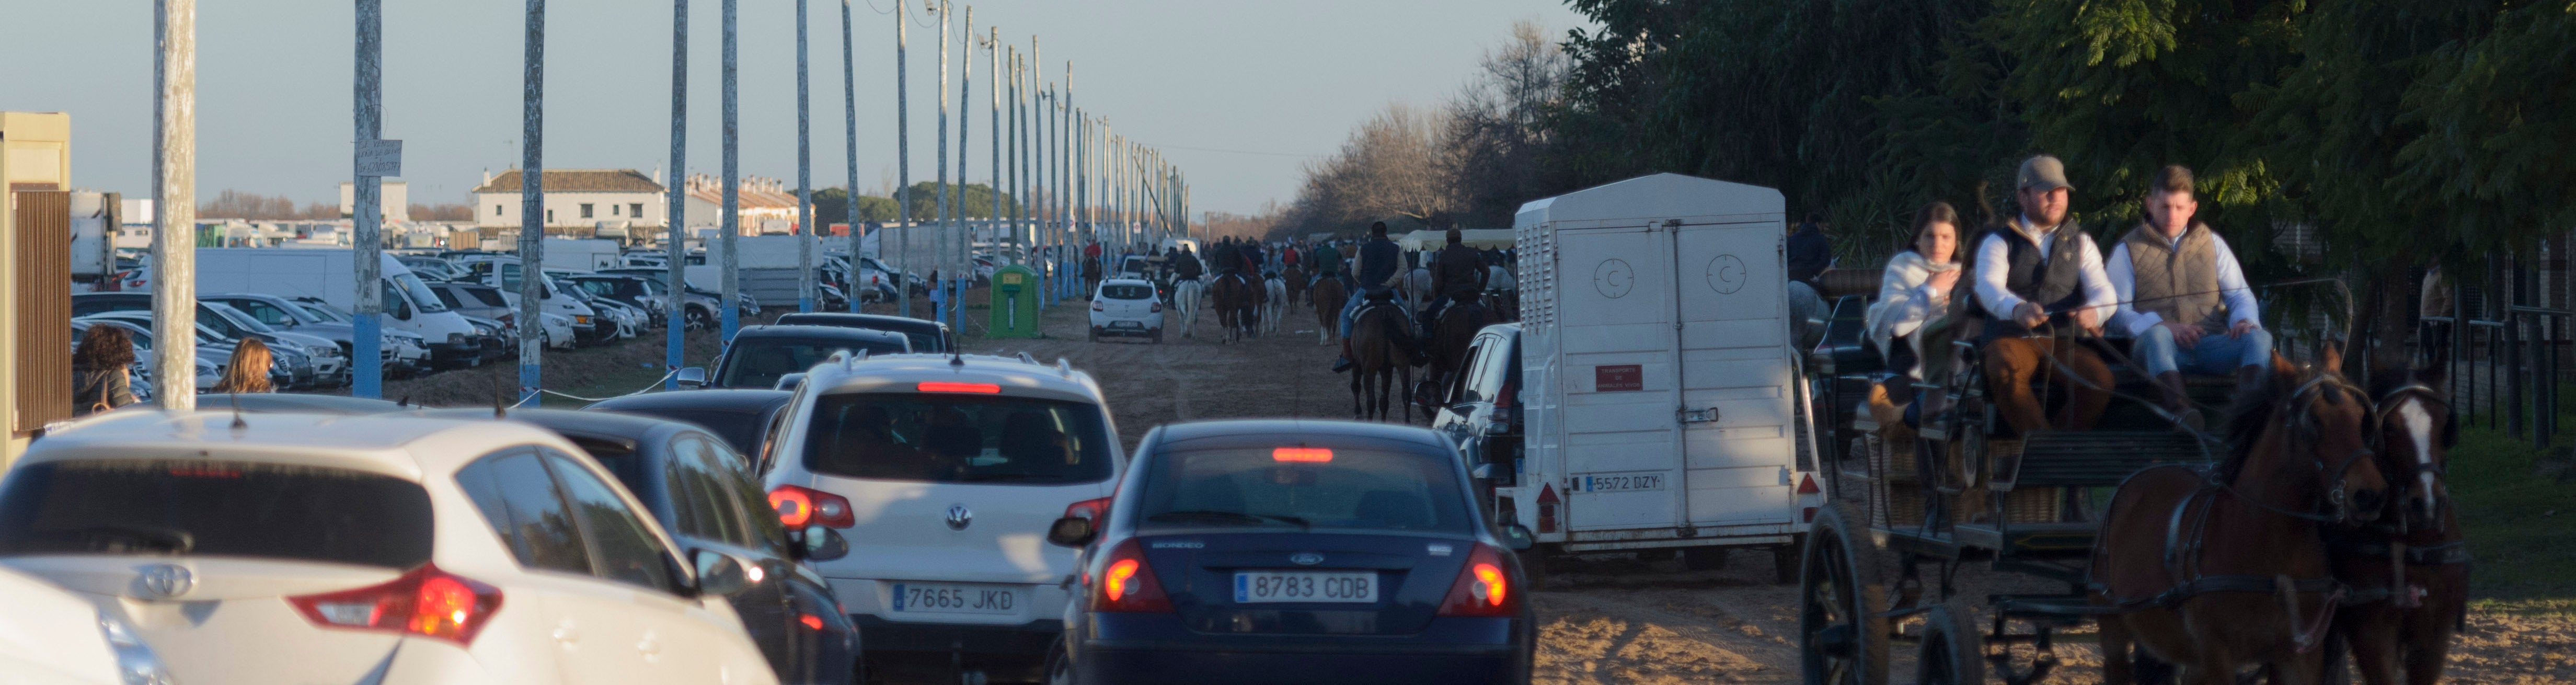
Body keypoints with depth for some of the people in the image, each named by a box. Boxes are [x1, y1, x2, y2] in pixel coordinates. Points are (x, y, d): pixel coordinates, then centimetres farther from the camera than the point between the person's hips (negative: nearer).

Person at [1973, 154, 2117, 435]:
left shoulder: (2080, 243, 20)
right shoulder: (1999, 242, 11)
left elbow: (2104, 291, 4)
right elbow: (1989, 286, -11)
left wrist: (2093, 311, -25)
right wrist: (2017, 309, -37)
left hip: (2063, 341, 2)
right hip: (2012, 339, -2)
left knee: (2099, 378, -29)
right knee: (2005, 372, -37)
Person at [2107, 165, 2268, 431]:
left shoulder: (2212, 243, 22)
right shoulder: (2129, 250, 13)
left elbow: (2239, 294, 20)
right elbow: (2116, 309, 3)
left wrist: (2244, 319, -6)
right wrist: (2164, 326, -15)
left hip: (2211, 344, 3)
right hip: (2162, 348, -3)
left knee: (2260, 338, -27)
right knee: (2156, 335, -39)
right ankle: (2180, 408, -62)